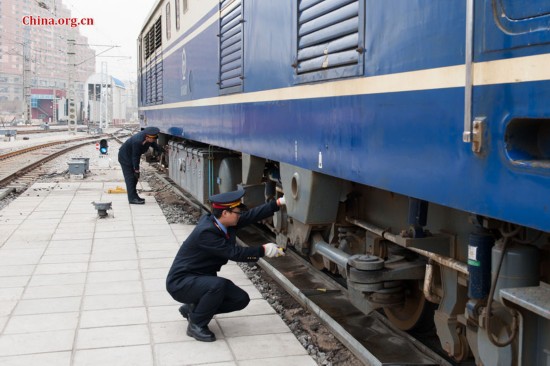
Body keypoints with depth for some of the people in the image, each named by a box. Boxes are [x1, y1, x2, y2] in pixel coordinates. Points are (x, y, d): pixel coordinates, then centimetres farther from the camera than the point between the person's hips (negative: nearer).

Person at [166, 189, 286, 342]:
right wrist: (263, 250, -23)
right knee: (218, 284, -36)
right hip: (181, 283, -9)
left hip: (202, 279, 9)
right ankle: (196, 325, -12)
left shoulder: (223, 222, -3)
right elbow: (233, 253, -28)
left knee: (241, 299, -1)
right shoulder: (205, 232, -28)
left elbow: (251, 215, -6)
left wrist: (279, 202, -12)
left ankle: (193, 308, 14)